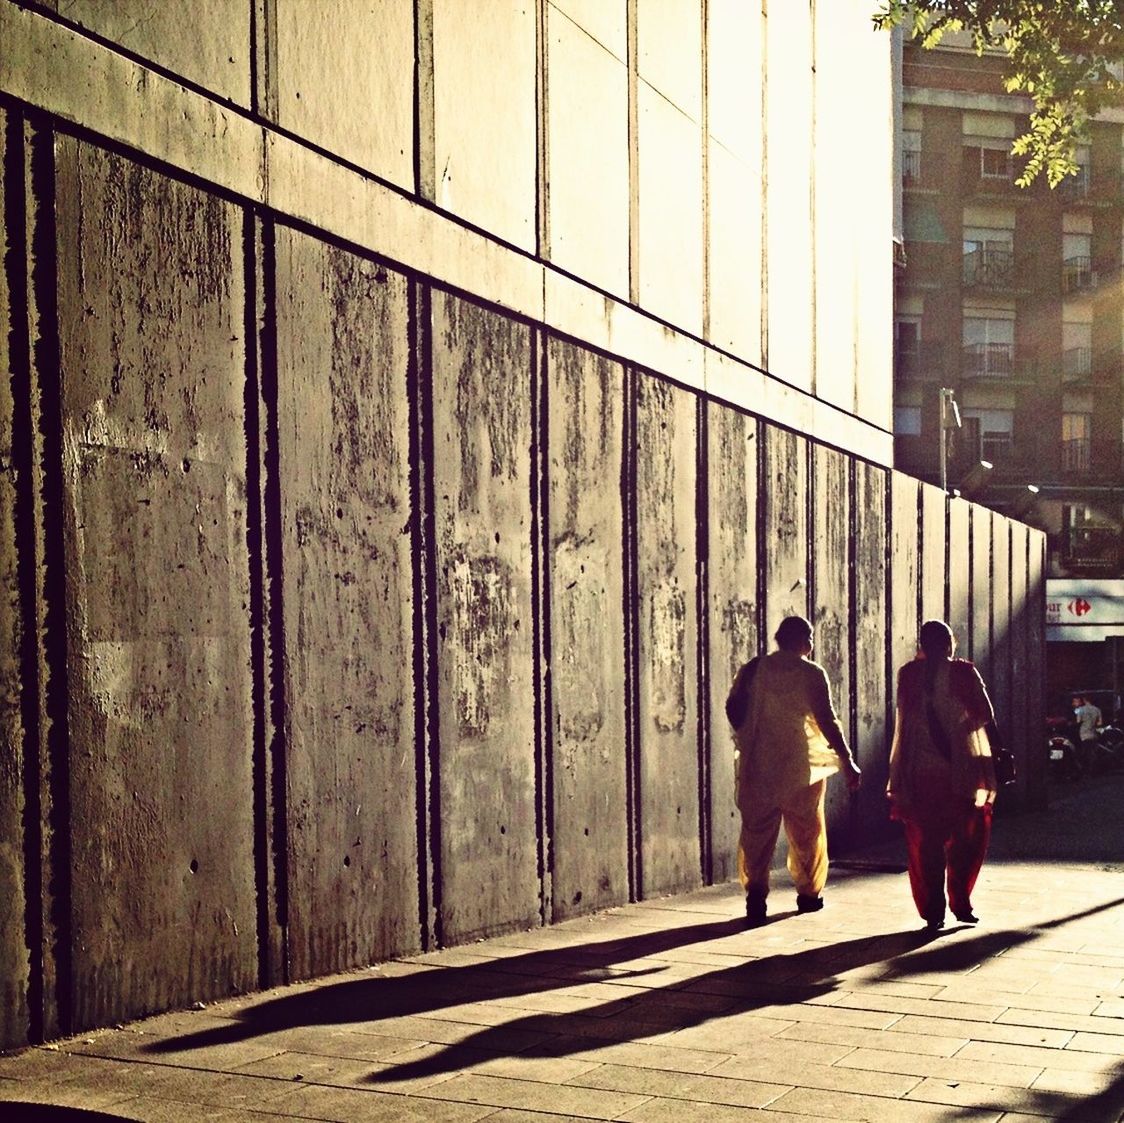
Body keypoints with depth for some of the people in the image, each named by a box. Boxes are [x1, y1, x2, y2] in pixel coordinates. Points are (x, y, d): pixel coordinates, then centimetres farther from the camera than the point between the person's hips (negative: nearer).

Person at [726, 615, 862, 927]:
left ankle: (755, 893, -10)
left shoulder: (754, 669, 2)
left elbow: (733, 709, 2)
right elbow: (827, 720, -10)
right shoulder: (811, 674, -6)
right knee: (806, 831, 14)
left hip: (758, 763, 2)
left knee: (757, 831, 4)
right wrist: (847, 761, -7)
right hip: (799, 765, -2)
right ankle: (808, 894, 22)